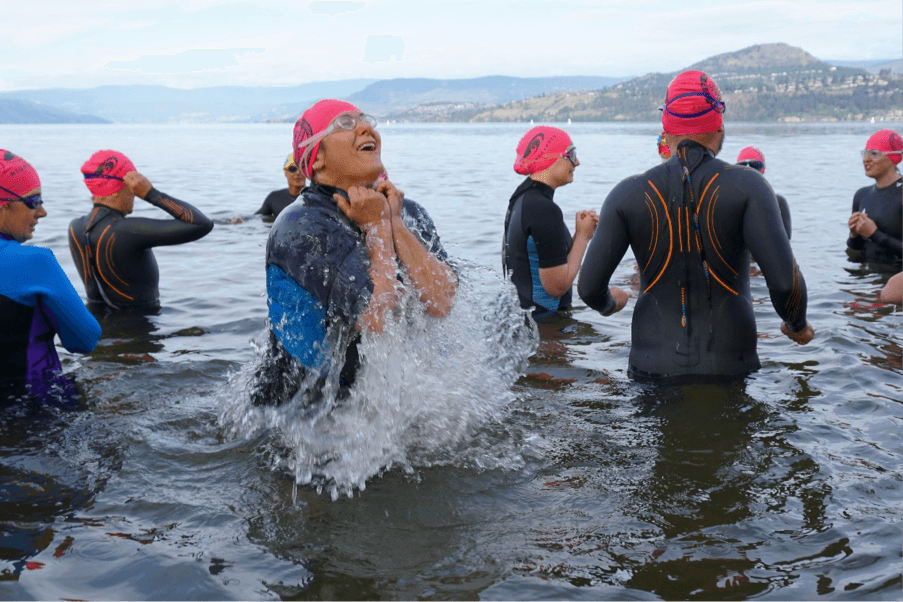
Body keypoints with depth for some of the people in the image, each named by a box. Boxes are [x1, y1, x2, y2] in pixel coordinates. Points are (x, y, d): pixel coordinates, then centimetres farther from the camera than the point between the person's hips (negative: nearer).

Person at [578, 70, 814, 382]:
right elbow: (784, 281, -14)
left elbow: (588, 287, 0)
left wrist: (608, 304, 24)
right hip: (729, 366, -1)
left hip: (653, 368, 2)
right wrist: (798, 325, 8)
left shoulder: (628, 194, -1)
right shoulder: (747, 186, -5)